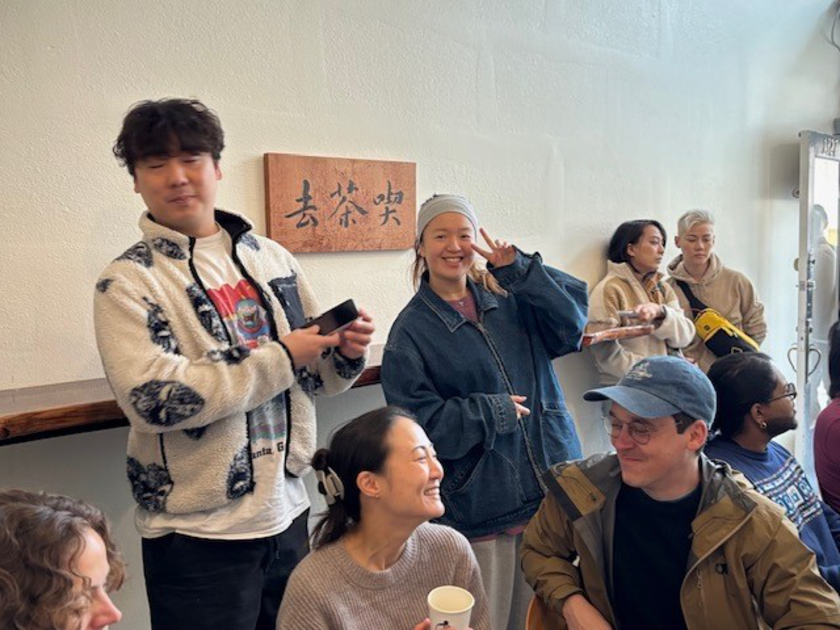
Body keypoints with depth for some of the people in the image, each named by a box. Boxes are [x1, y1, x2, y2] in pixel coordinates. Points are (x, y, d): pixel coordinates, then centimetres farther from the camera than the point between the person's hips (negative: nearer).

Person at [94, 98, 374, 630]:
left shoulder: (273, 258, 5)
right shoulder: (128, 281, -8)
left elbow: (317, 376, 12)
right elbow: (153, 400, -22)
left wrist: (346, 352, -10)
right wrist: (280, 358, -20)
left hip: (289, 512, 5)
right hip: (197, 533, -4)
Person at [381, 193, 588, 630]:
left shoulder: (510, 301, 8)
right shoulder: (411, 329, -4)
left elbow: (572, 319, -6)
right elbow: (419, 421, -9)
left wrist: (519, 270, -13)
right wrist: (491, 413, -13)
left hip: (551, 488, 4)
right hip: (480, 507, -4)